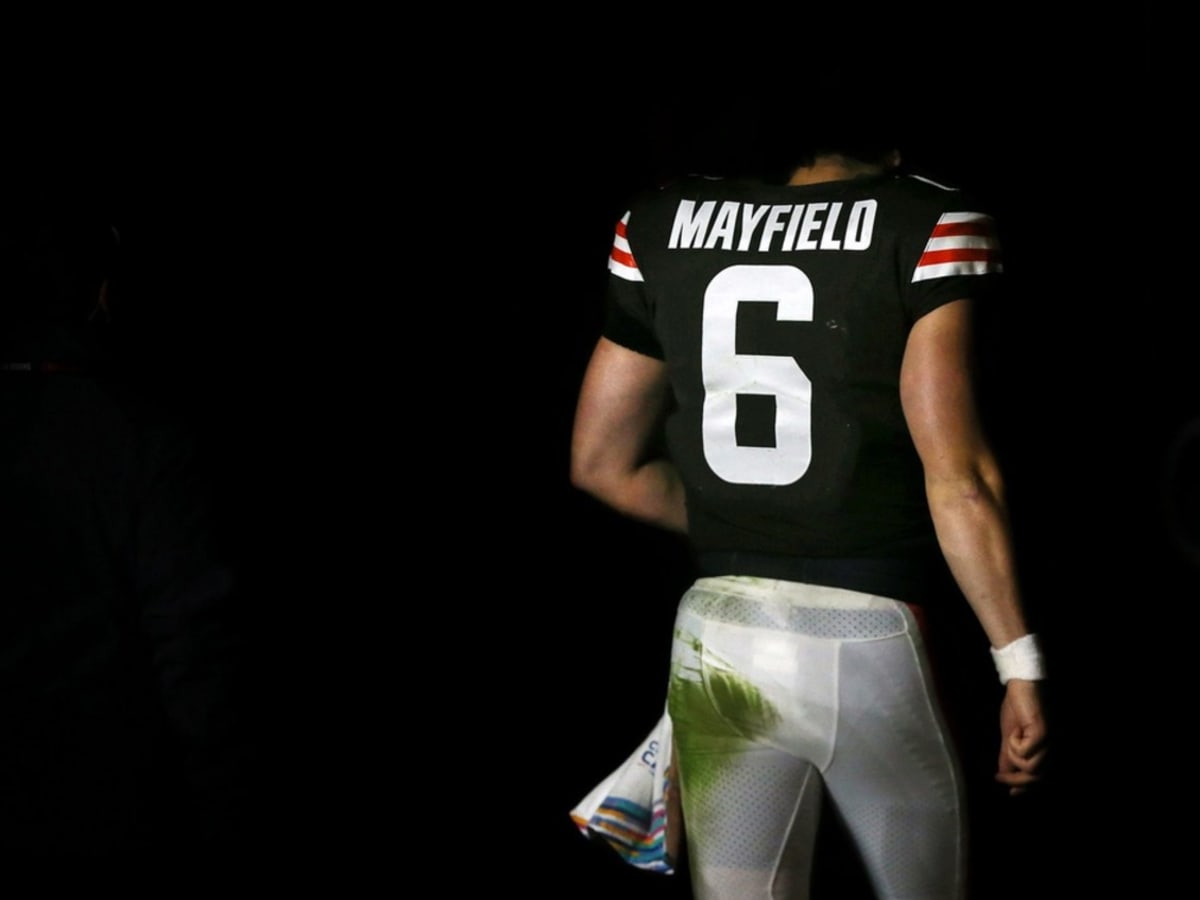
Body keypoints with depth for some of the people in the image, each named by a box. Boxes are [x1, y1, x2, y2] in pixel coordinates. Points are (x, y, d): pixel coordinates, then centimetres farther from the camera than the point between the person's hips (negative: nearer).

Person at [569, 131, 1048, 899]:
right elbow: (957, 476, -15)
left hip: (715, 634, 4)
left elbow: (602, 463, 11)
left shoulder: (659, 228, 5)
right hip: (865, 638, -3)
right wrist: (1020, 664, -9)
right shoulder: (929, 227, -9)